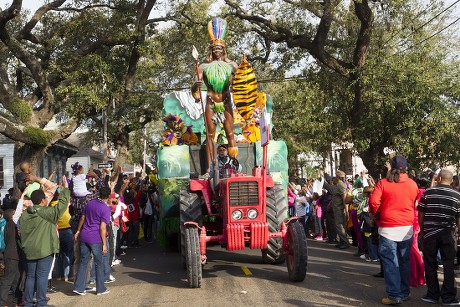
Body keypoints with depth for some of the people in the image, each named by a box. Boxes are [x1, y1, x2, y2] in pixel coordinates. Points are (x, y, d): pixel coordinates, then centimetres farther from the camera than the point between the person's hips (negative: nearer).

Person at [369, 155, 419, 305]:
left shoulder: (383, 183, -6)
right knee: (405, 261, 14)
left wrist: (375, 213, 9)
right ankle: (404, 293, 23)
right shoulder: (412, 184, 3)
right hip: (407, 228, 4)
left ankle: (394, 295, 1)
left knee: (390, 262, 2)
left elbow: (373, 203, -10)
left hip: (388, 228, -3)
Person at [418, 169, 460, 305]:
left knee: (430, 264, 9)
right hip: (448, 234, 0)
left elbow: (421, 214, 0)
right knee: (448, 265, 6)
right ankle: (448, 297, 7)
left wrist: (422, 230, 13)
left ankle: (432, 295, 14)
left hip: (430, 233, 0)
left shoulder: (428, 192, -2)